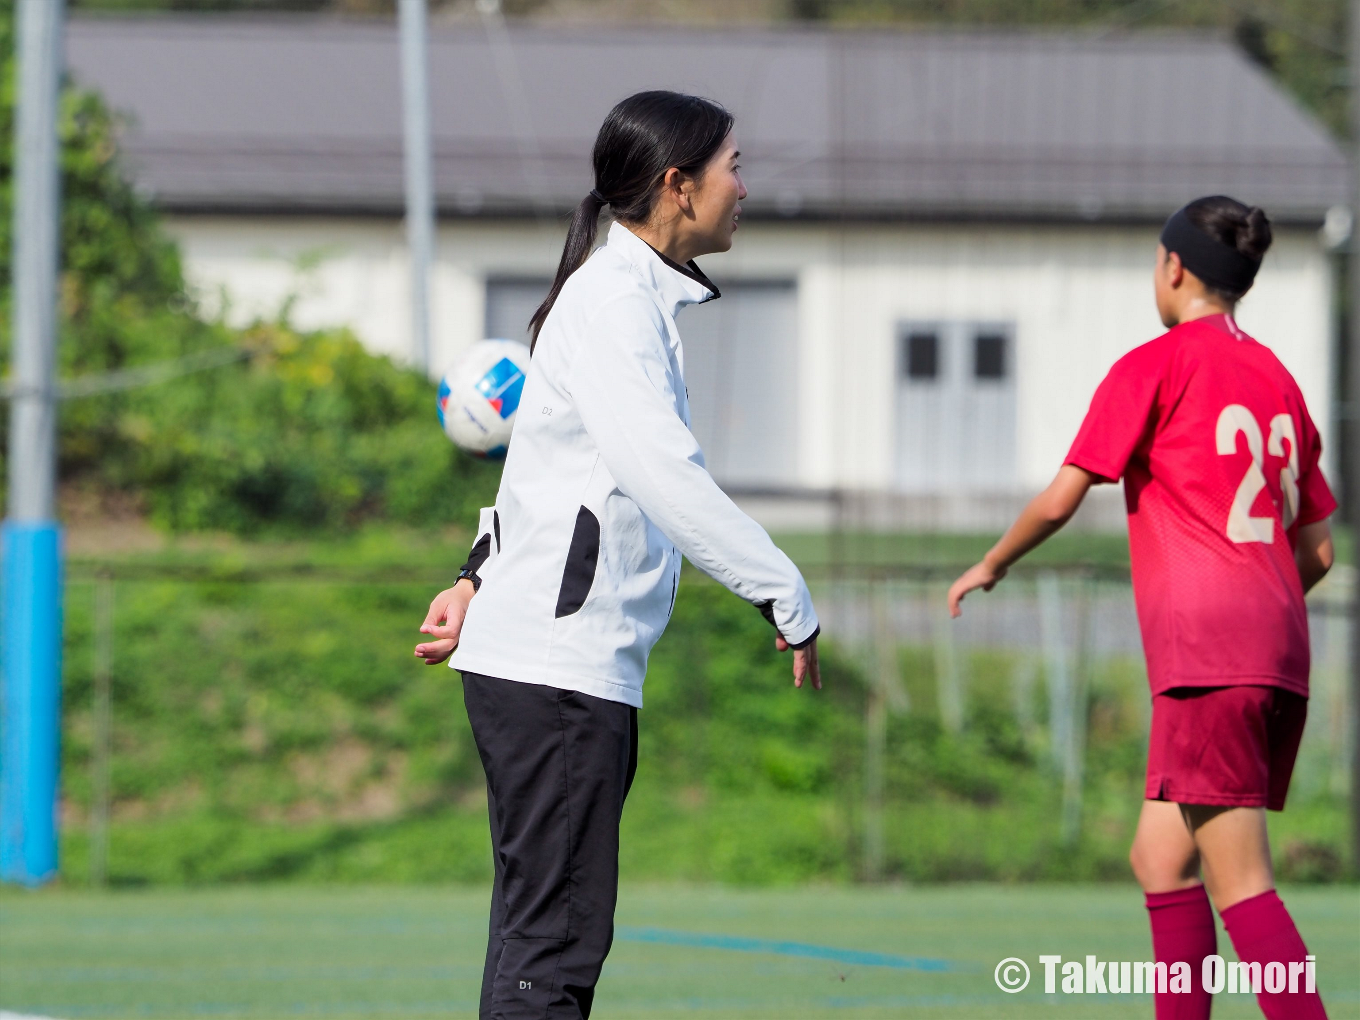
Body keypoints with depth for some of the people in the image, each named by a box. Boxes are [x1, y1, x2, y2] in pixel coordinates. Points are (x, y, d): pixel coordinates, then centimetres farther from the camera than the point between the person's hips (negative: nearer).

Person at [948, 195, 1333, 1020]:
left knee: (1242, 884, -11)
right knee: (1160, 859, 16)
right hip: (1281, 655, 8)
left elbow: (1061, 498, -3)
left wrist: (992, 566, 14)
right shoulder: (1278, 380, 18)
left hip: (1207, 654, -8)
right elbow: (1318, 551, 19)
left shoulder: (1157, 366, -2)